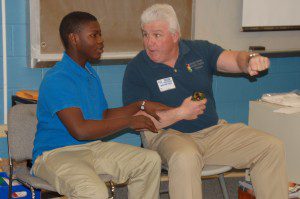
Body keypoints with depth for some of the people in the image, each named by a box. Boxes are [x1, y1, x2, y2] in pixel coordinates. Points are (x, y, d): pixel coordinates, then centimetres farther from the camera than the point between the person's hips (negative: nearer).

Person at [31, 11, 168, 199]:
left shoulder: (91, 74, 14)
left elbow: (104, 116, 21)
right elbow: (80, 130, -27)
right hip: (55, 153, -9)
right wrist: (129, 122, -19)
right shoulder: (57, 79, -18)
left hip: (93, 147, 9)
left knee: (151, 160, -3)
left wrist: (141, 105, 10)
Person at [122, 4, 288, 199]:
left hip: (214, 130, 5)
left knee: (273, 147, -8)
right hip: (168, 135, -4)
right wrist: (180, 113, -19)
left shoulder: (199, 49, 6)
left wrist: (251, 60, -30)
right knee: (185, 158, -40)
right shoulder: (136, 69, -6)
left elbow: (235, 59, -5)